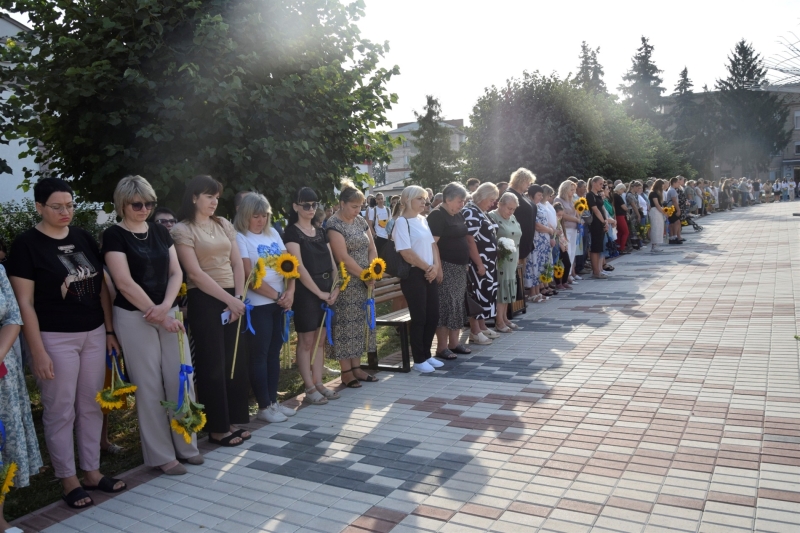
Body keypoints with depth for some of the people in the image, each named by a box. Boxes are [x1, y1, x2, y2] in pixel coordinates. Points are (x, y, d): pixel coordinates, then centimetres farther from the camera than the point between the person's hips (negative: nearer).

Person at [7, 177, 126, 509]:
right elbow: (24, 302, -9)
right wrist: (38, 351, -13)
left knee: (91, 406, 11)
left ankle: (92, 472, 24)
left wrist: (109, 330, 7)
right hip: (55, 338, -5)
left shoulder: (84, 238, 7)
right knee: (61, 411, 4)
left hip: (93, 334, 5)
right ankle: (68, 480, 18)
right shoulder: (27, 244, -6)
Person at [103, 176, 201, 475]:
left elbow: (176, 273, 6)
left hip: (168, 313, 5)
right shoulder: (114, 236, -6)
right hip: (134, 318, -5)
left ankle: (186, 445, 22)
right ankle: (161, 455, 14)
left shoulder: (160, 232, 10)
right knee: (149, 386, 2)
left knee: (180, 380, 7)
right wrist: (157, 315, -15)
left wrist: (166, 306, -11)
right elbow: (125, 283, -14)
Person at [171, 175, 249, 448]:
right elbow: (195, 274, -14)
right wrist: (228, 299, -15)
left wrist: (238, 297, -4)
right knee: (212, 364, 0)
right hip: (204, 301, -6)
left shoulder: (224, 224, 12)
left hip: (233, 299, 6)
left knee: (236, 360, 9)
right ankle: (217, 428, 11)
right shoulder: (183, 230, -6)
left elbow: (237, 263, 8)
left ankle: (234, 420, 22)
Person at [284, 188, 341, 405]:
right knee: (306, 340, 0)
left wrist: (335, 288, -4)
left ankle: (318, 384, 19)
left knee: (320, 339, 11)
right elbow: (299, 267, -14)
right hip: (306, 291, -6)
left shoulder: (320, 232, 13)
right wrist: (319, 292, -15)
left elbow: (332, 263, 11)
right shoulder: (293, 232, -6)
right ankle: (309, 389, 6)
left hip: (326, 291, 7)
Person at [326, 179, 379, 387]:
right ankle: (346, 371, 9)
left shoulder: (360, 221, 10)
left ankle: (356, 367, 21)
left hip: (364, 282, 7)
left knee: (360, 323, 11)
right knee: (346, 325, -1)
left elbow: (372, 248, 11)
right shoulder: (334, 225, -12)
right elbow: (343, 257, -18)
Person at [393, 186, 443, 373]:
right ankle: (419, 359, 12)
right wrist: (427, 267, -9)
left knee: (433, 316, 10)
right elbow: (406, 253, -16)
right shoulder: (402, 222, -10)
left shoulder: (423, 220, 13)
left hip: (430, 273, 7)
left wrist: (435, 267, -5)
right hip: (413, 274, -7)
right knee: (419, 317, -1)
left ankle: (426, 354, 24)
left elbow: (432, 245, 12)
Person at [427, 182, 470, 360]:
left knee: (458, 305, 12)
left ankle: (454, 342, 21)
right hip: (446, 267, -9)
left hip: (460, 267, 9)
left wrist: (466, 263, 18)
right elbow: (432, 244, -19)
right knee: (446, 305, -6)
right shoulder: (437, 215, -13)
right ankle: (442, 347, 1)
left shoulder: (458, 215, 13)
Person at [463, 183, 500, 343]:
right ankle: (475, 331, 4)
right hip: (478, 263, -10)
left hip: (487, 262, 10)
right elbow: (470, 240, -22)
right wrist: (479, 264, -22)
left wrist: (490, 261, 18)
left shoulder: (480, 212, 15)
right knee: (477, 293, -4)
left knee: (486, 293, 14)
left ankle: (482, 326, 25)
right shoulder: (470, 212, -16)